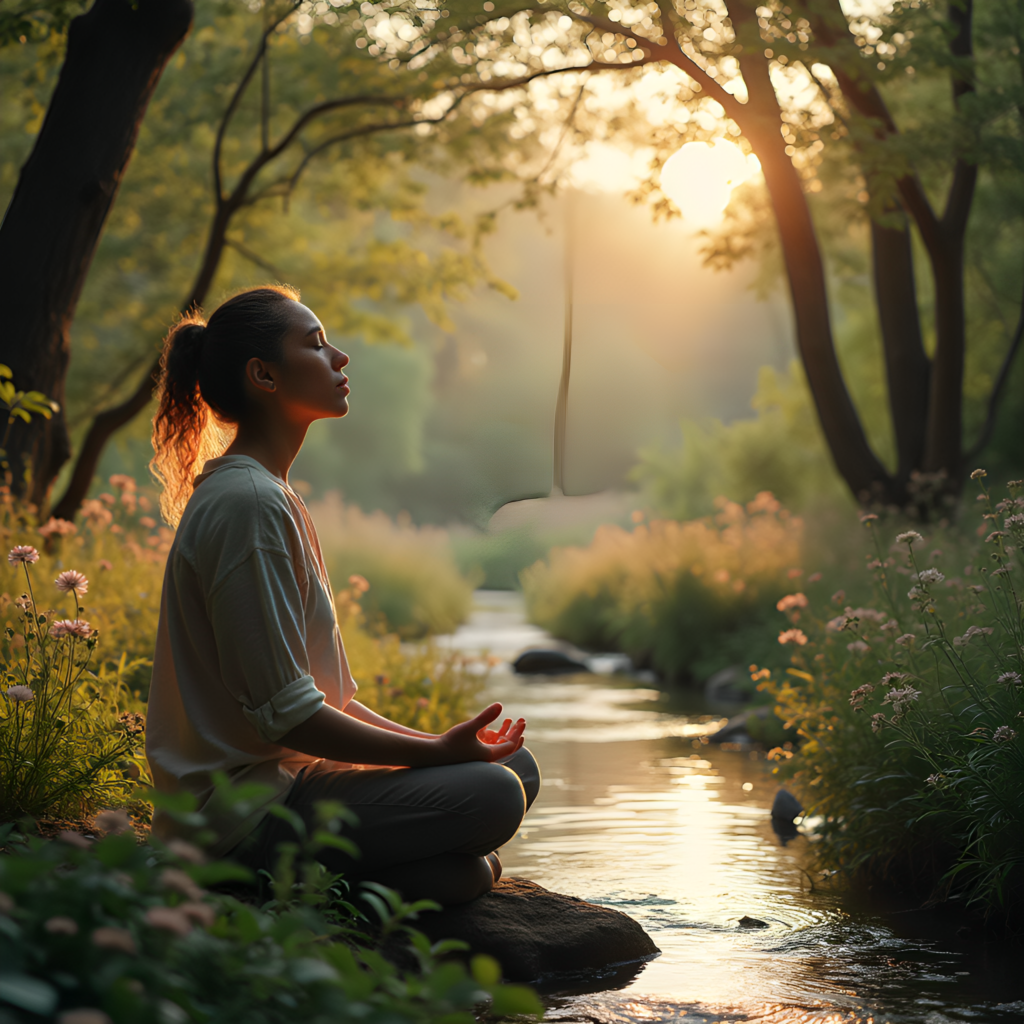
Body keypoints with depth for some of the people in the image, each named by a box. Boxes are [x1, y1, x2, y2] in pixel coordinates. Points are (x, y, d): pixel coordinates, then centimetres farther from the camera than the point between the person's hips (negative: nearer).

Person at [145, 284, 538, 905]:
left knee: (516, 764, 8)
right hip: (242, 809, -10)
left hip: (280, 777, 10)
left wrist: (432, 743, 6)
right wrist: (437, 751, -14)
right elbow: (286, 714, -20)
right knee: (492, 794, -21)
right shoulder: (245, 505, -17)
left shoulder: (273, 497, 16)